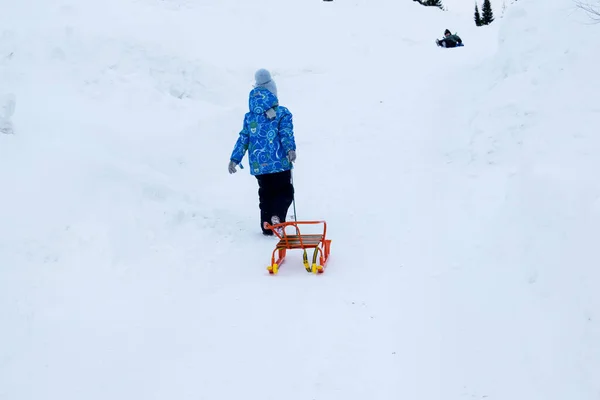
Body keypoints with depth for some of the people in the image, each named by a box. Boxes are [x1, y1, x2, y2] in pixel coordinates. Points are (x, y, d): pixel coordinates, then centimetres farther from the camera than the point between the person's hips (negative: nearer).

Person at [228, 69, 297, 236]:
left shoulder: (249, 117, 8)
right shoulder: (282, 114, -2)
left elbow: (243, 139, 8)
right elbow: (286, 134, -16)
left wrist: (234, 159, 13)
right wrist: (290, 149, -27)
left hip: (258, 165, 4)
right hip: (279, 163, -4)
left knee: (266, 194, 16)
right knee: (285, 192, 5)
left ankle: (267, 226, 13)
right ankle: (277, 216, -21)